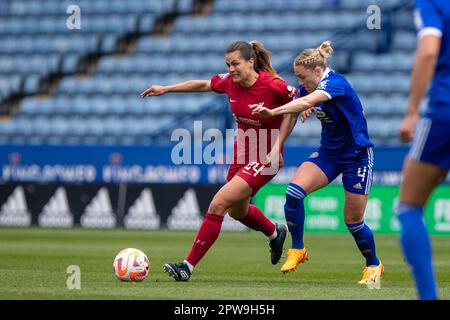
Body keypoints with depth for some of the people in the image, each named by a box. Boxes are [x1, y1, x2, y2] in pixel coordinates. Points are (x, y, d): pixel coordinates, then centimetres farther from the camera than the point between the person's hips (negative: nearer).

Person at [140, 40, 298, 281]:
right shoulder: (230, 83, -6)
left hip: (265, 159, -8)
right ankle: (275, 233, 55)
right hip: (241, 153, 8)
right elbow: (202, 85, 12)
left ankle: (188, 266, -11)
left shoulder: (273, 86, -23)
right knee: (237, 210, 25)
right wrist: (165, 89, 14)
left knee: (218, 205, -17)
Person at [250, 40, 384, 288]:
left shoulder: (334, 83, -28)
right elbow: (292, 115, 9)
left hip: (356, 156, -6)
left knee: (353, 221, 0)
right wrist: (276, 146, -5)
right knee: (293, 191, -18)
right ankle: (297, 249, -3)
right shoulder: (308, 87, -3)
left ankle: (374, 265, 25)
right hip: (328, 153, 6)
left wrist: (273, 111, -55)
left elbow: (306, 103, -45)